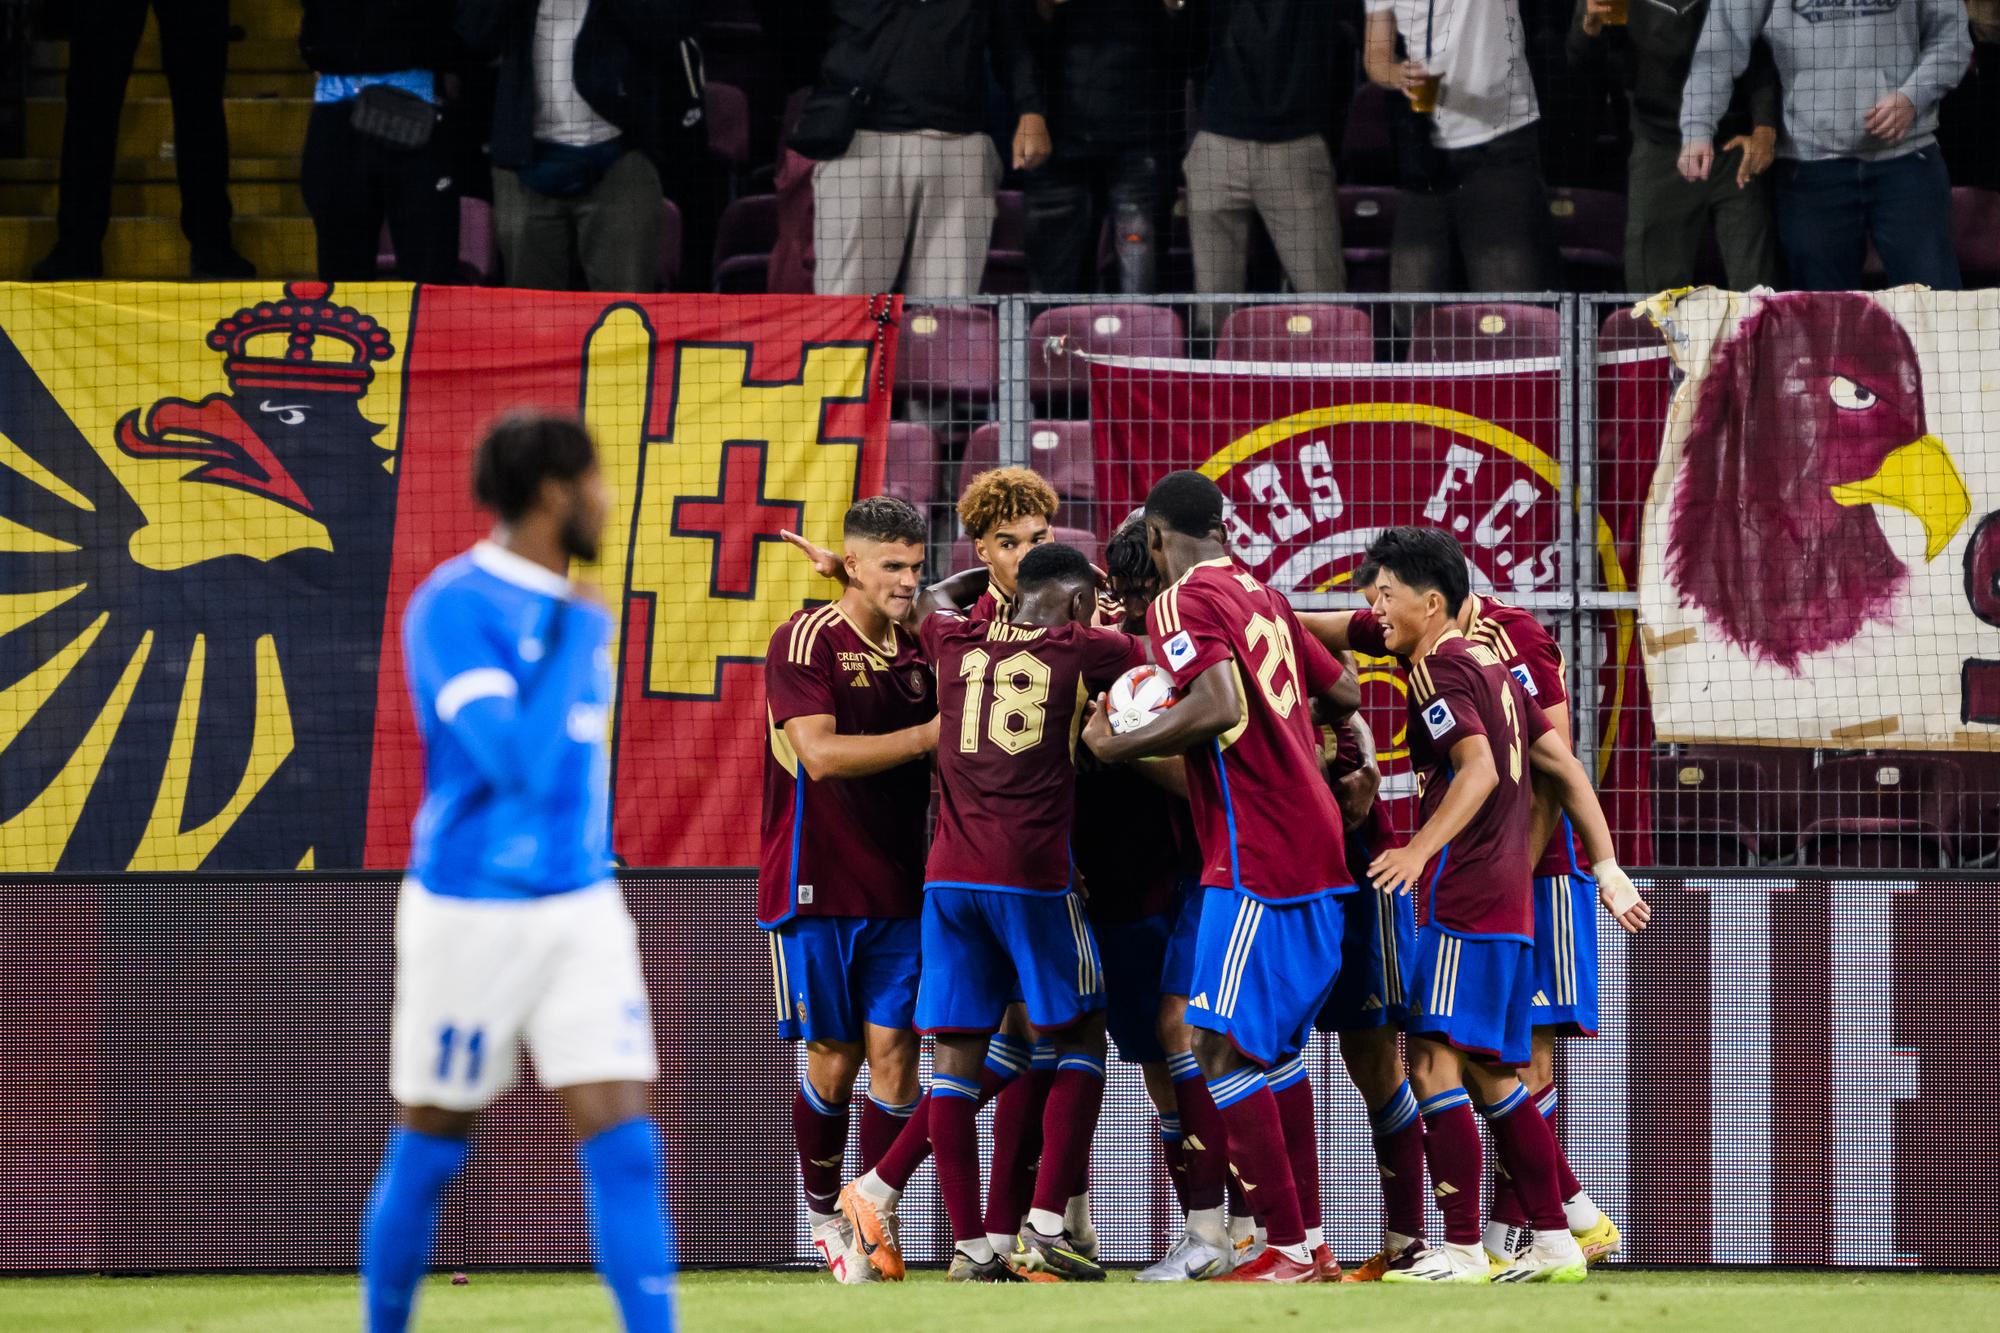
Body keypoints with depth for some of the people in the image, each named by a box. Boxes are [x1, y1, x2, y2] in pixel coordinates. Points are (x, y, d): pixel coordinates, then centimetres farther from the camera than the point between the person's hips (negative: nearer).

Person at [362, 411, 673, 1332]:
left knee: (623, 1141, -7)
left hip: (582, 909, 6)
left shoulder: (577, 615, 9)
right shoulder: (454, 608, -16)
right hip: (471, 910, -6)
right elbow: (520, 761, -26)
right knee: (431, 1148, 7)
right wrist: (575, 640, -18)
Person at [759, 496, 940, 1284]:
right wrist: (927, 736, -20)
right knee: (834, 1060, 2)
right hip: (818, 887, -4)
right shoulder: (806, 642, -9)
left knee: (893, 1054, -3)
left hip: (898, 890, 4)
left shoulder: (919, 653, 9)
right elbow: (822, 753, -20)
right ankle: (825, 1216, 20)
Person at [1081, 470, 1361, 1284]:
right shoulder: (1261, 596, 16)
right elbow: (1344, 693, 21)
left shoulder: (1181, 601, -10)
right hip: (1314, 848, 9)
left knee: (1222, 1049, -8)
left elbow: (1219, 708, -25)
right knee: (1275, 1044, 17)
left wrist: (1116, 748, -14)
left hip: (1257, 862, -9)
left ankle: (1289, 1249, -10)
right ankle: (1311, 1243, 18)